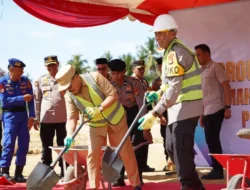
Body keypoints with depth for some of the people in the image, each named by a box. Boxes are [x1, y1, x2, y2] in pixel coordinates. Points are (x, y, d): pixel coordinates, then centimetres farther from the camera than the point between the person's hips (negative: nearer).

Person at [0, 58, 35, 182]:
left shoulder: (25, 81, 4)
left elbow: (31, 100, 4)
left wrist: (31, 116, -5)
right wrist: (22, 98, -20)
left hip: (23, 114, 4)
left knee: (24, 144, 3)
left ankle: (18, 173, 11)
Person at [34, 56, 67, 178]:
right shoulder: (41, 80, 7)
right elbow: (37, 100, 11)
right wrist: (36, 118, 8)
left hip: (62, 118, -2)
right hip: (46, 118, 2)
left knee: (62, 145, 4)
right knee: (46, 145, 6)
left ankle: (64, 172, 8)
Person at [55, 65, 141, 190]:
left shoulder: (95, 77, -23)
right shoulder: (69, 96, -14)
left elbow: (114, 95, -22)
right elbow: (71, 118, -18)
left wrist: (98, 109, -33)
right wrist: (70, 136, -35)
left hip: (115, 118, -2)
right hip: (95, 124, 2)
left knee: (126, 152, 3)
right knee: (92, 154, -7)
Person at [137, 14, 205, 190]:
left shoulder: (175, 53, -19)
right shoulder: (172, 51, 14)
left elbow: (174, 89, -27)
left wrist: (154, 114, -29)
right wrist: (158, 94, 9)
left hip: (186, 106, -11)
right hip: (180, 106, 11)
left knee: (181, 152, -13)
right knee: (172, 147, 16)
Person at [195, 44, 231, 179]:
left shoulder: (216, 67, -4)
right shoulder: (202, 71, 18)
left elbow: (226, 87, -10)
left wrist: (227, 107, -17)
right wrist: (202, 114, 17)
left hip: (215, 110, -8)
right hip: (207, 111, 8)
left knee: (213, 139, -10)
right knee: (211, 140, 6)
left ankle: (218, 170, -7)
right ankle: (216, 170, 10)